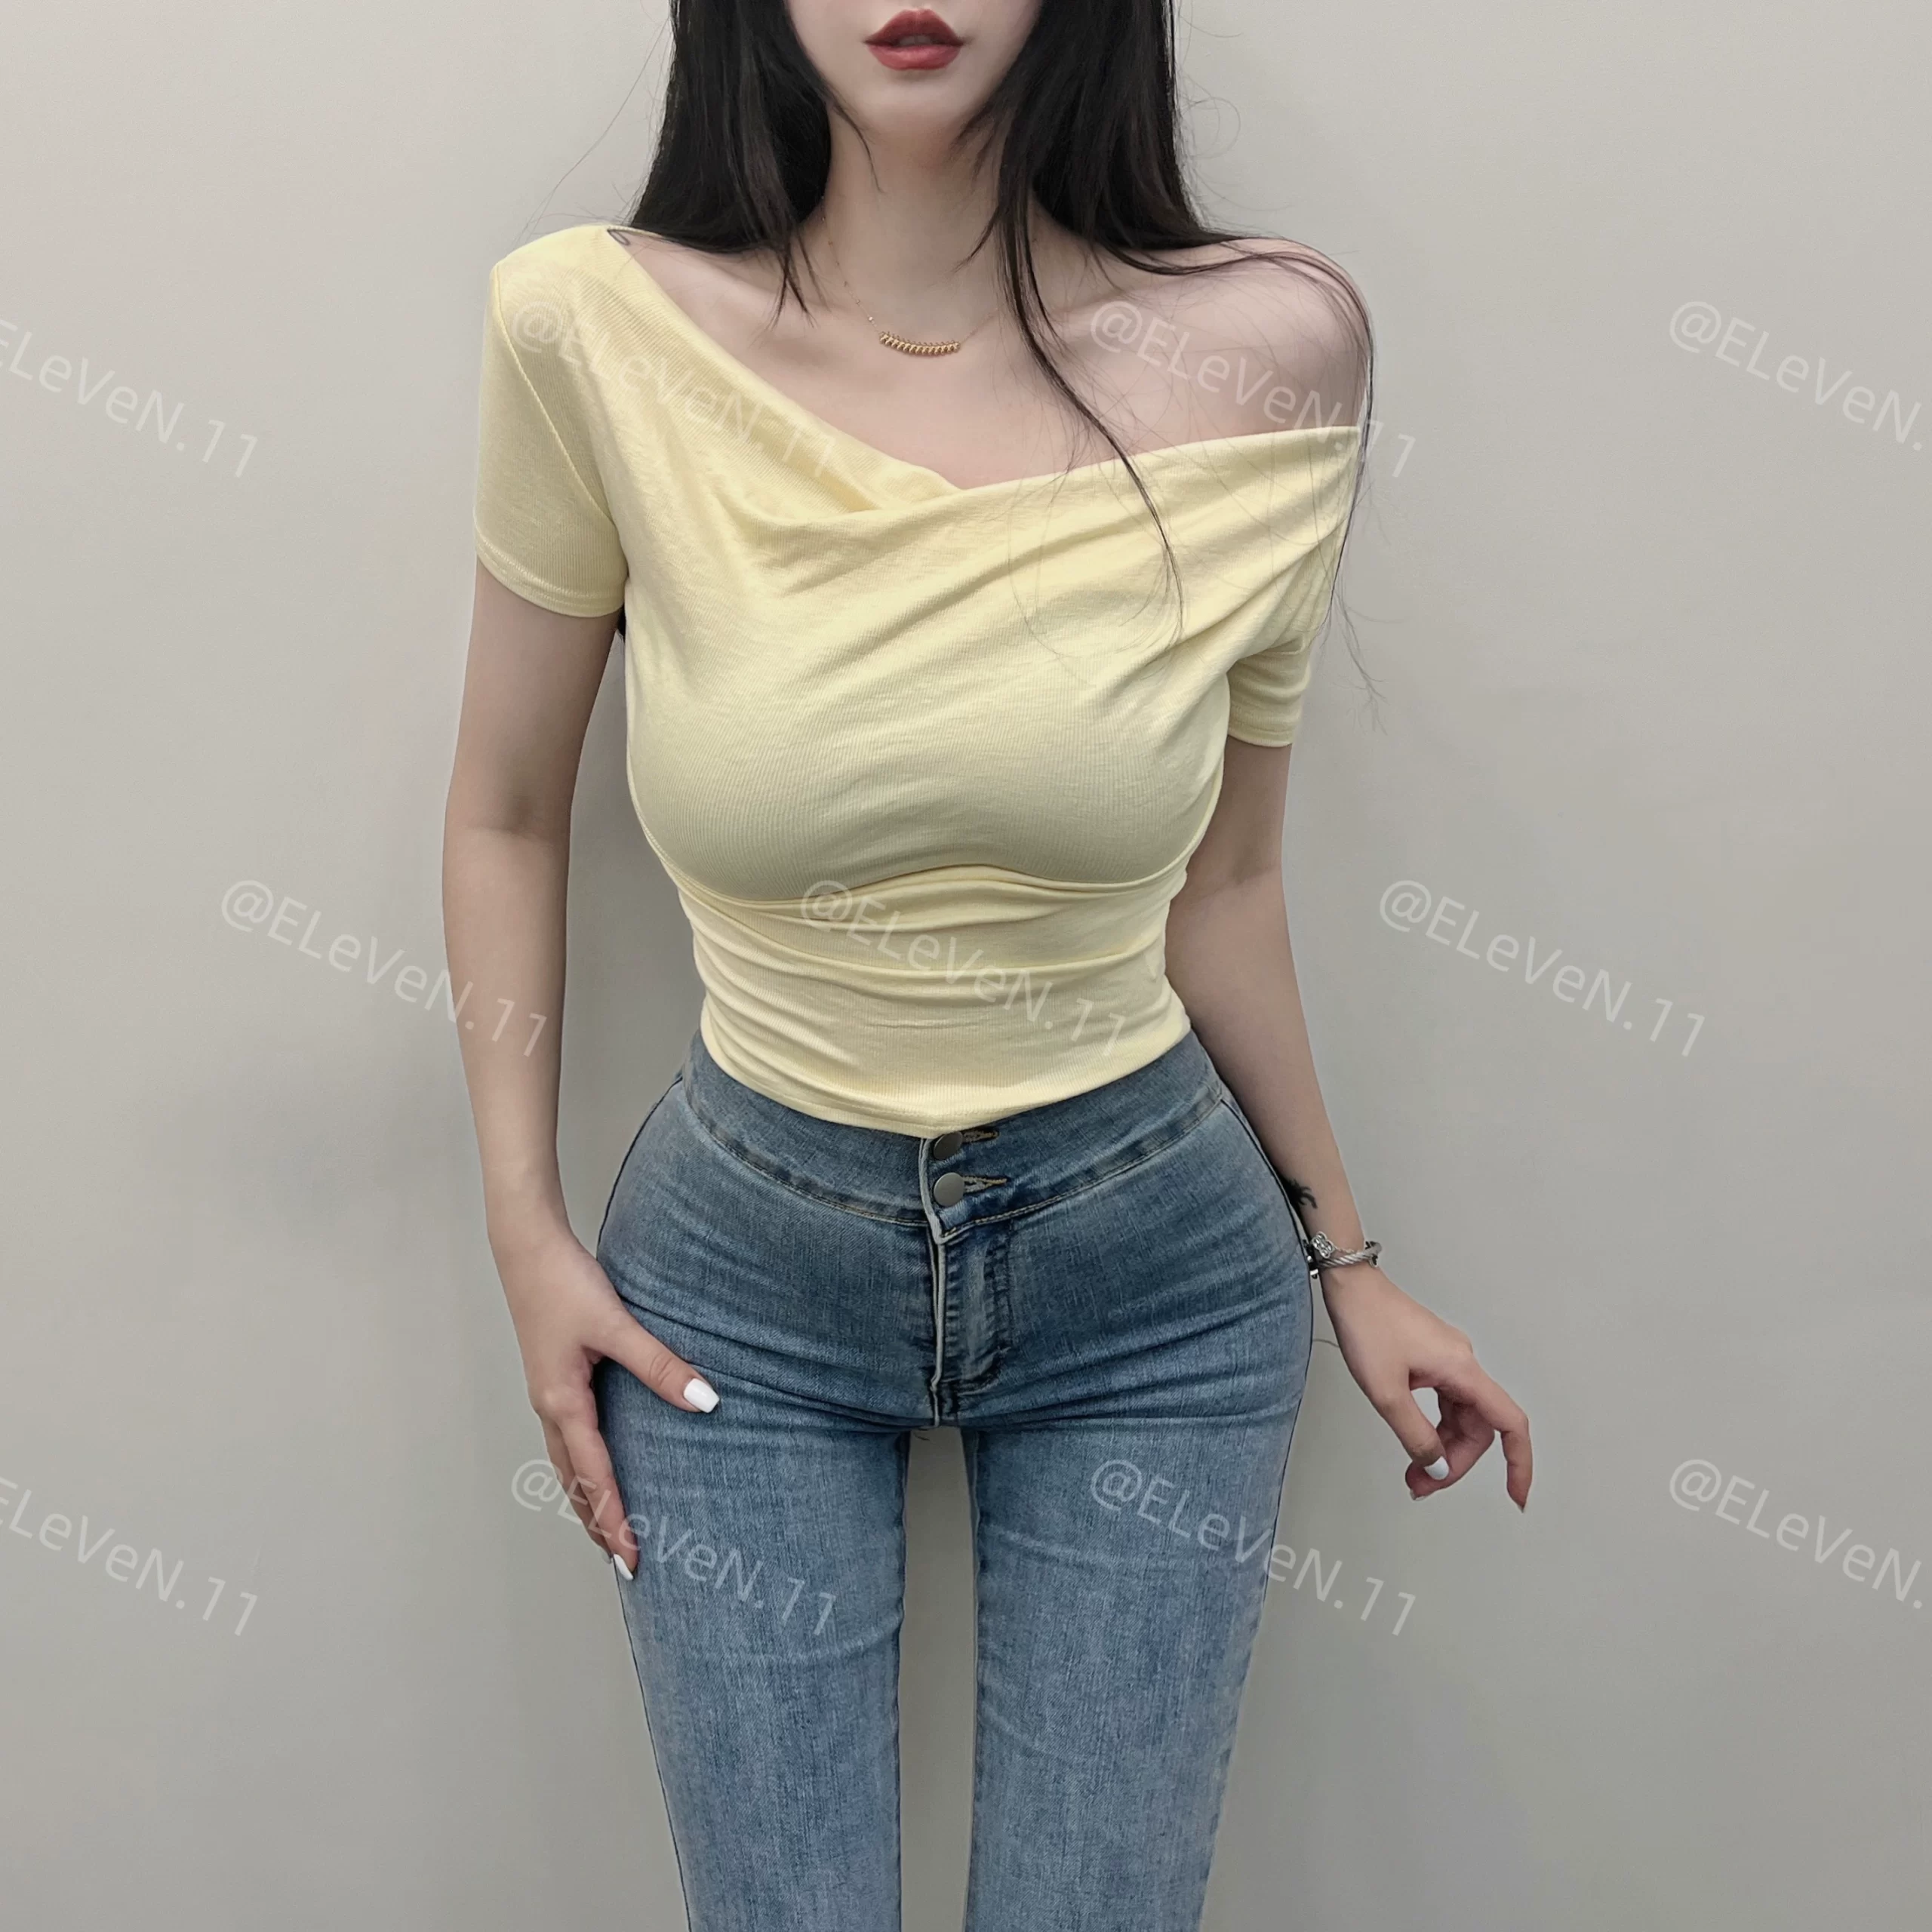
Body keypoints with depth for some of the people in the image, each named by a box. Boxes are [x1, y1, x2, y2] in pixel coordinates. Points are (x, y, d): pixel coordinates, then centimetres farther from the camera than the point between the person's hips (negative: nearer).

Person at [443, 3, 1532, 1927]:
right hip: (738, 1280, 0)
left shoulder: (1270, 345, -11)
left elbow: (1221, 882, 1)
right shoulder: (595, 330, -13)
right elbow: (507, 816, 1)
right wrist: (527, 1239, 0)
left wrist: (1339, 1253, 10)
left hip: (1149, 1277, 1)